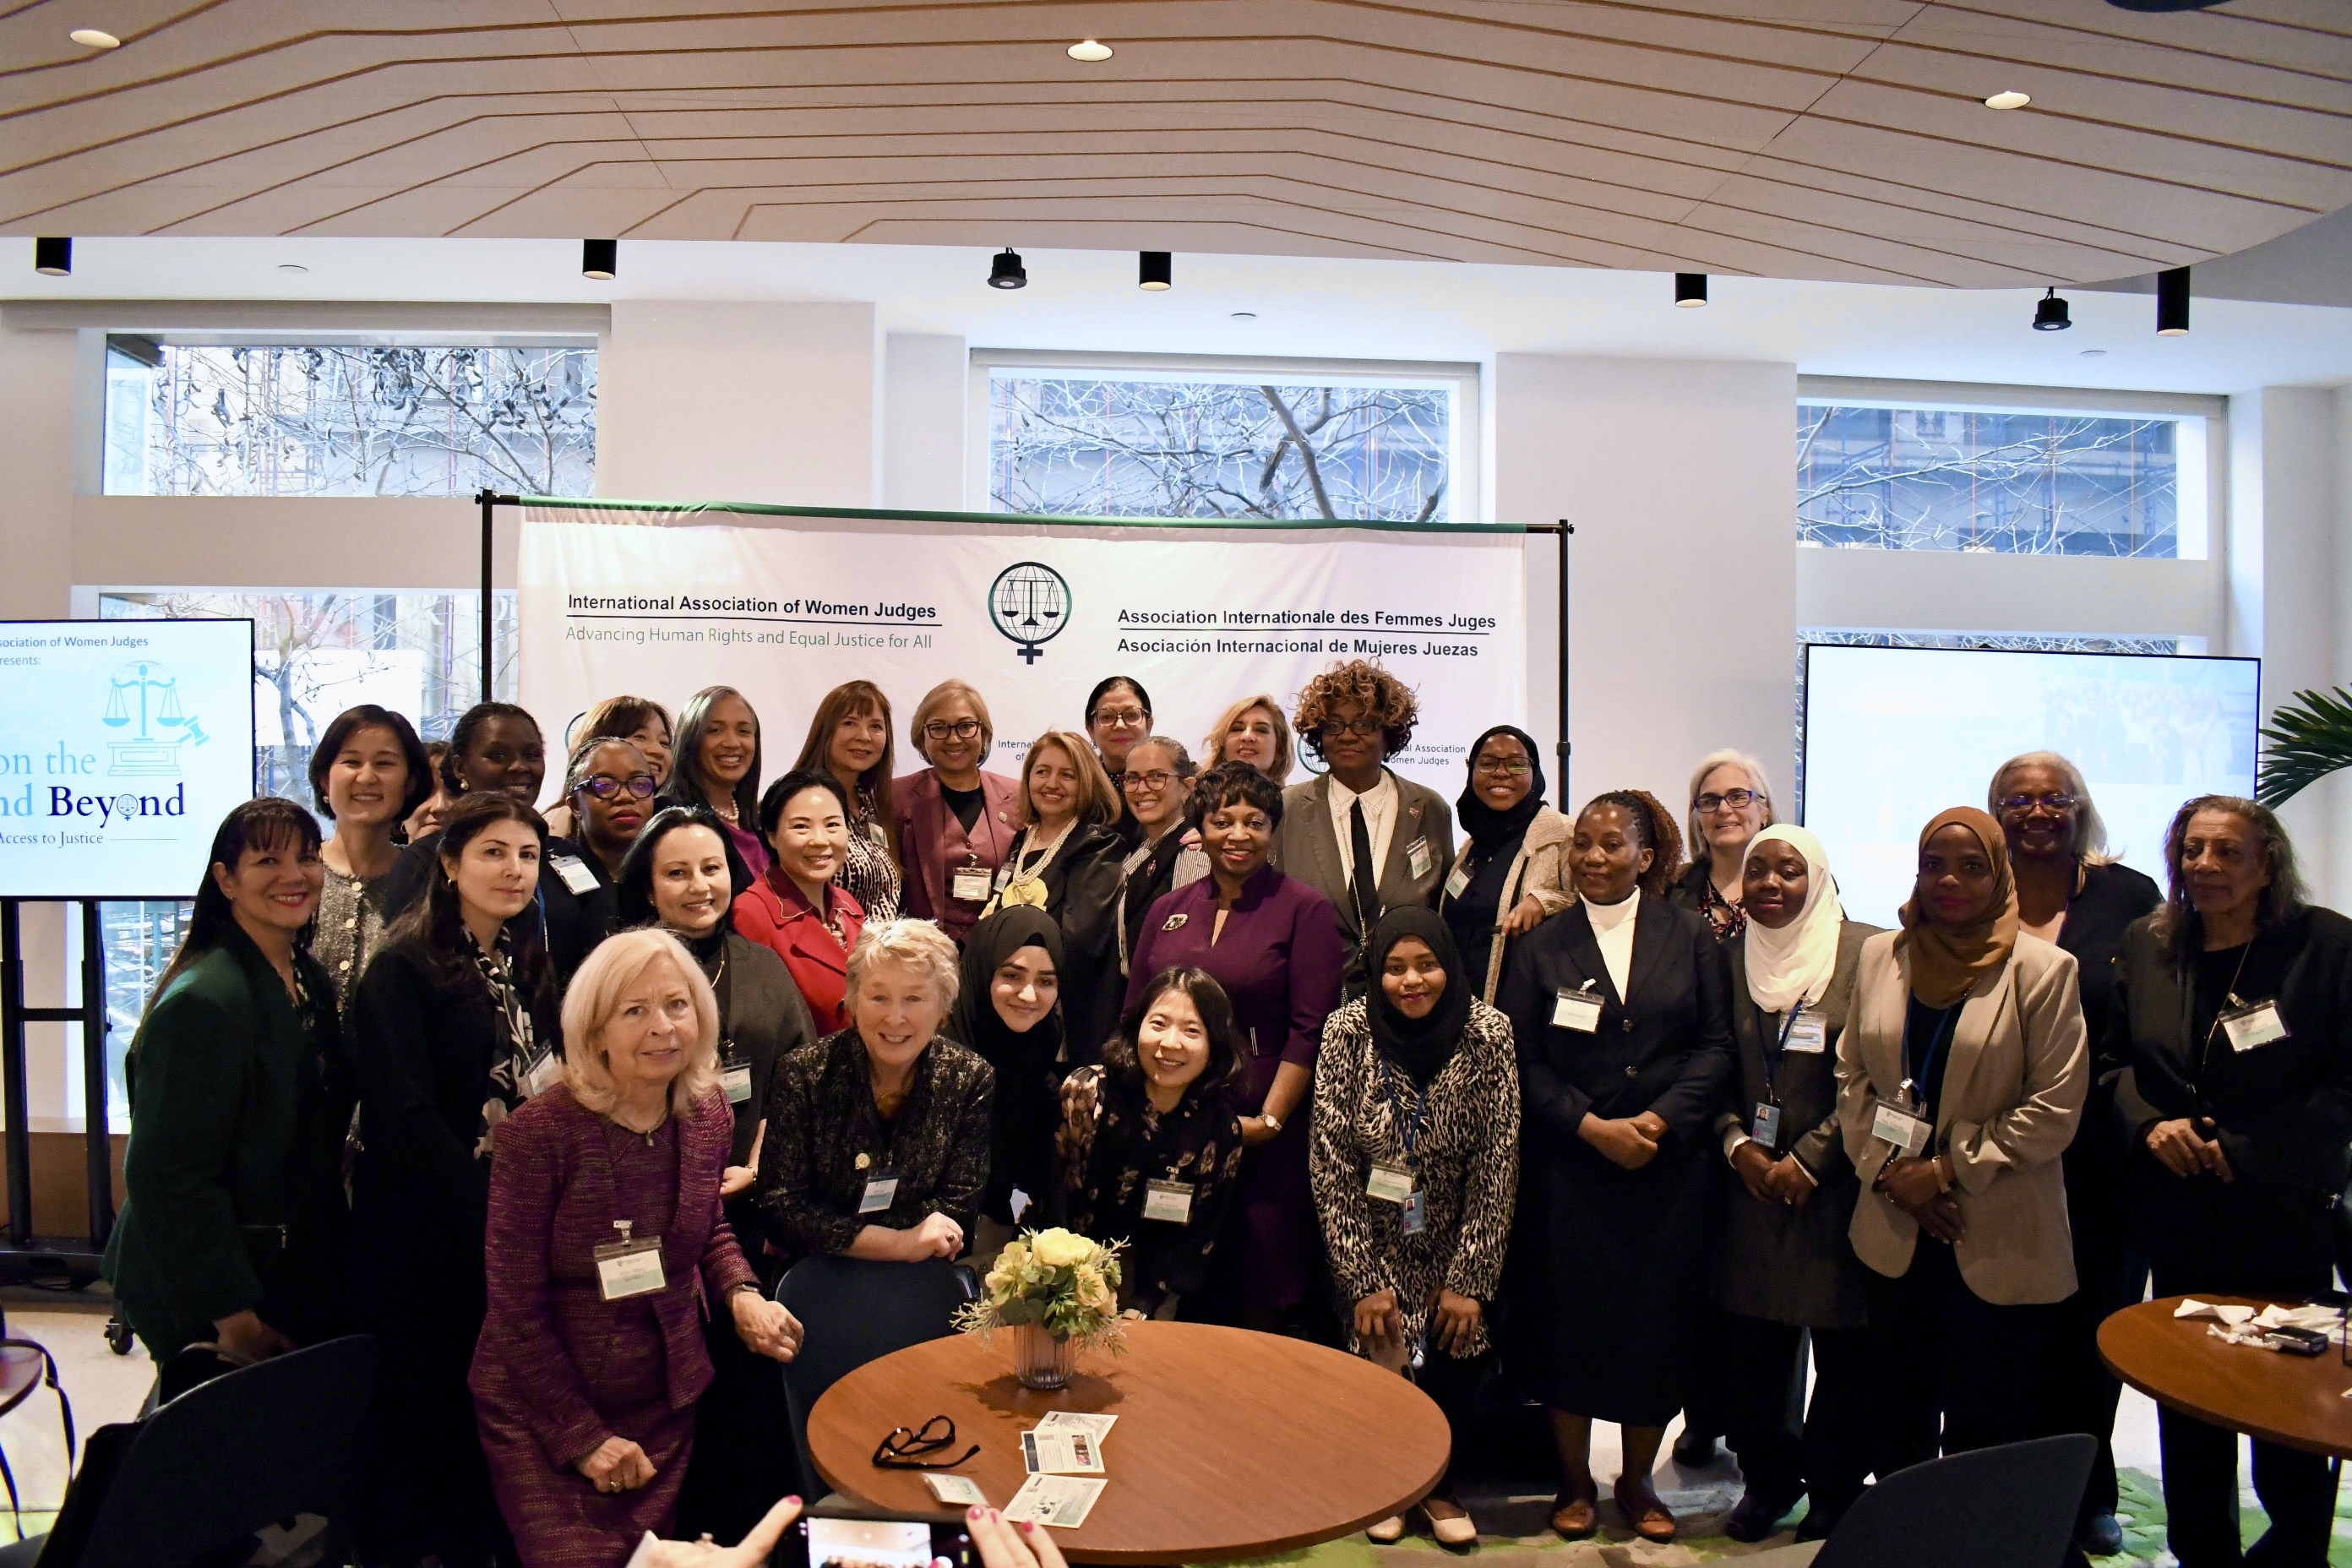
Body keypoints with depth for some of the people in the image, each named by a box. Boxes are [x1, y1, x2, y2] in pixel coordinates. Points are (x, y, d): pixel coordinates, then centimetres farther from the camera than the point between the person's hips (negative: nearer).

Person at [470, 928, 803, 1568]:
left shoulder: (708, 1114, -6)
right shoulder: (538, 1133, -23)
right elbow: (517, 1306, -17)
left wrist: (741, 1294, -9)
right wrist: (583, 1436, -14)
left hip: (667, 1398, 5)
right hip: (544, 1405, -5)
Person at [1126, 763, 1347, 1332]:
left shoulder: (1304, 909, -2)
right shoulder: (1168, 911, 11)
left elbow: (1311, 1029, -8)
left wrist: (1269, 1120, -13)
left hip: (1265, 1132, -4)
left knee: (1262, 1300, 0)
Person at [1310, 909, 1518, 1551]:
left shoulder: (1487, 1033, -17)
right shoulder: (1347, 1031, -18)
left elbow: (1497, 1164, -13)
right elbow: (1332, 1163, -15)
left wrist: (1469, 1280, -14)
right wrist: (1364, 1280, -15)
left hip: (1456, 1241, 1)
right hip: (1375, 1242, -1)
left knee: (1454, 1356, -4)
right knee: (1381, 1351, -5)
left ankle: (1440, 1484, 27)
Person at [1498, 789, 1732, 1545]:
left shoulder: (1691, 937, 5)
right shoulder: (1540, 947, 4)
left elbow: (1715, 1046, 0)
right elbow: (1524, 1061, -1)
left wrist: (1659, 1120, -12)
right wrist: (1592, 1127, -13)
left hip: (1670, 1164, 1)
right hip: (1567, 1165, 0)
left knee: (1659, 1318, 6)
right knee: (1568, 1317, 5)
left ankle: (1638, 1480, 26)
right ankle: (1575, 1479, 24)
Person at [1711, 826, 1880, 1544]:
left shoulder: (1864, 952, -6)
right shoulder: (1730, 957, 7)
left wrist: (1807, 1160, -11)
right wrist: (1738, 1144, -5)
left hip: (1837, 1185, -3)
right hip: (1752, 1183, 3)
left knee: (1844, 1349, 7)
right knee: (1748, 1348, 7)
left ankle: (1834, 1490, 26)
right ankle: (1768, 1477, 28)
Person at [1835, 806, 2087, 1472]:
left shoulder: (2042, 968, -7)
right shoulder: (1880, 956, 6)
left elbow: (2054, 1110, -9)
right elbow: (1851, 1076, 9)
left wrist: (1949, 1170, -12)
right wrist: (1888, 1172, -4)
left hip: (1999, 1240, -4)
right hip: (1895, 1233, 4)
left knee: (1984, 1426, 5)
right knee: (1898, 1416, 15)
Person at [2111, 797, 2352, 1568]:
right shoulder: (2146, 944, 5)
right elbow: (2115, 1058, 10)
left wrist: (2246, 1151, -14)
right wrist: (2149, 1124, -8)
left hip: (2285, 1216, -3)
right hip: (2178, 1215, 4)